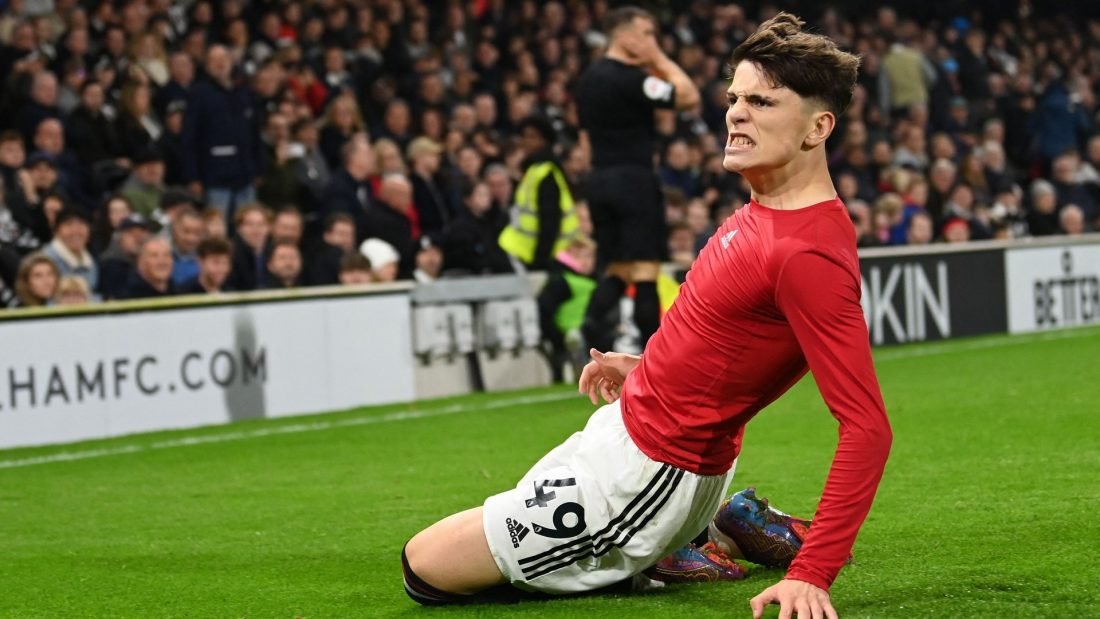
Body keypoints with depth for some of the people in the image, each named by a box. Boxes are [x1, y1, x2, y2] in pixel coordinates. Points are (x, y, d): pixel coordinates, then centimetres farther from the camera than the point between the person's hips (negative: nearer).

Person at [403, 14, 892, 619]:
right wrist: (647, 368, 17)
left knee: (426, 567, -4)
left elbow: (868, 427, -31)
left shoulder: (807, 254, -28)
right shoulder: (766, 207, 2)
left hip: (641, 473, -10)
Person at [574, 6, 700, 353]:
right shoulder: (630, 78, -13)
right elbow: (689, 97, -16)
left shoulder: (590, 78, 14)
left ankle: (593, 322, -15)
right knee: (645, 269, -5)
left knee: (616, 269, 10)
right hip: (634, 178, -8)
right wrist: (661, 59, -6)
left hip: (600, 179, 8)